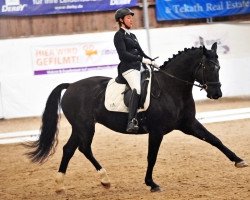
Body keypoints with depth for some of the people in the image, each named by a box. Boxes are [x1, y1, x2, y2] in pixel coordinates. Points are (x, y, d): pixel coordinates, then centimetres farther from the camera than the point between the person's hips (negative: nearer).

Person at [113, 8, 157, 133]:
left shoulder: (132, 36, 23)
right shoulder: (119, 36, -3)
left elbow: (140, 52, 26)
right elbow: (123, 54, -15)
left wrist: (151, 62, 11)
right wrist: (142, 59, -19)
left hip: (138, 67, 10)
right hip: (128, 68, -10)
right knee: (137, 88, -32)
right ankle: (131, 121, -43)